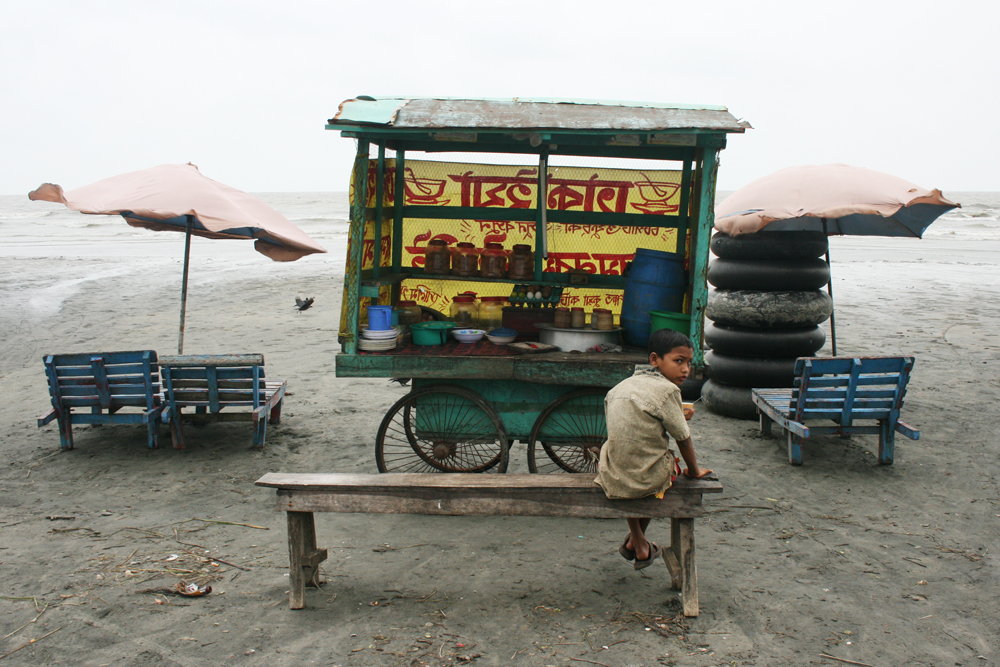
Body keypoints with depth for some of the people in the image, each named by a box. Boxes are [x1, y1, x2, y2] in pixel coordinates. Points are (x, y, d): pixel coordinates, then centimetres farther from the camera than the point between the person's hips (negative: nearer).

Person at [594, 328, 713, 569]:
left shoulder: (619, 387, 9)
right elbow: (683, 440, -4)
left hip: (612, 480, 5)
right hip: (649, 479, -5)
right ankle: (635, 543, 40)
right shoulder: (667, 389, -11)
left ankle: (639, 544, 47)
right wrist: (694, 470, 14)